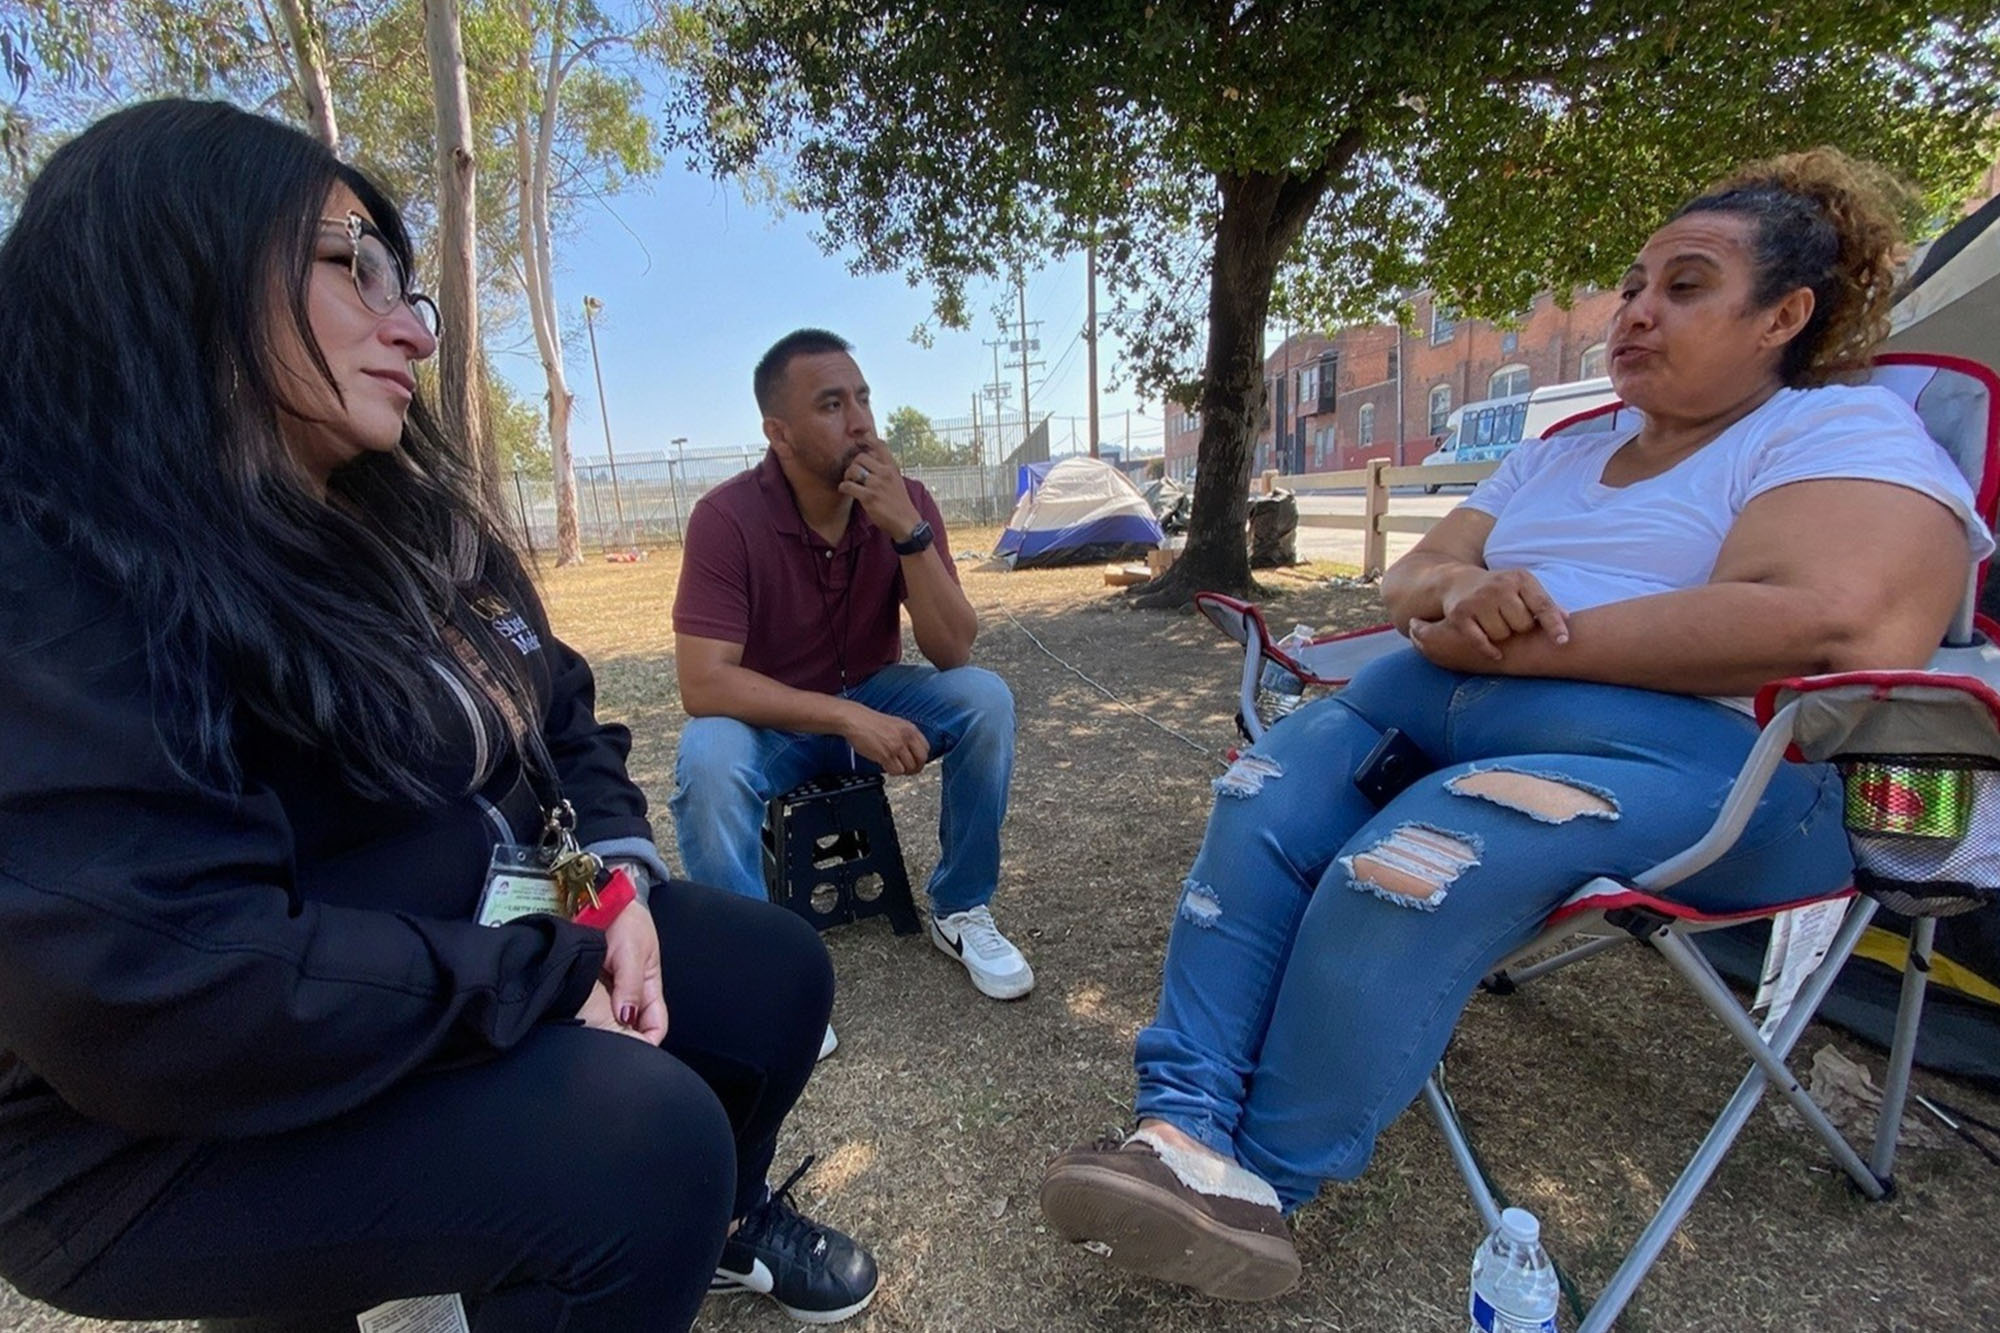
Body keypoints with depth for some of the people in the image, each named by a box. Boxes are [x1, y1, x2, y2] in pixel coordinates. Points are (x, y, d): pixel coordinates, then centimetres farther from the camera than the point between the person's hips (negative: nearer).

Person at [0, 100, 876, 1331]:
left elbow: (564, 721, 8)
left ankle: (719, 1221, 33)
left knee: (775, 973, 5)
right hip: (192, 1123, -7)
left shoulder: (406, 526, 4)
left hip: (487, 941, 8)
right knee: (640, 1128, -29)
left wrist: (620, 881, -10)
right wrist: (560, 978, -23)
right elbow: (169, 995, -32)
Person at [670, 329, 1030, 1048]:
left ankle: (960, 909, -2)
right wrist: (847, 718, -36)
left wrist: (909, 532, -30)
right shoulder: (727, 517, -22)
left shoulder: (905, 501, -12)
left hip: (875, 695, 3)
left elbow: (952, 653, -18)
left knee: (985, 699, -22)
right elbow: (703, 683, -28)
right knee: (707, 761, -34)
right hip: (770, 718, -3)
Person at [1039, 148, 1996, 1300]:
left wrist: (1526, 639, -15)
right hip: (1450, 705, 7)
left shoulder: (1850, 431, 3)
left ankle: (1267, 1178, -16)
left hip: (1704, 754, -6)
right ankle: (1187, 1124, -22)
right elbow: (1408, 579, 19)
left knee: (1406, 867, -33)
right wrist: (1463, 593, -7)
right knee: (1263, 802, -20)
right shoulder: (1554, 458, 24)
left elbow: (1824, 621, -17)